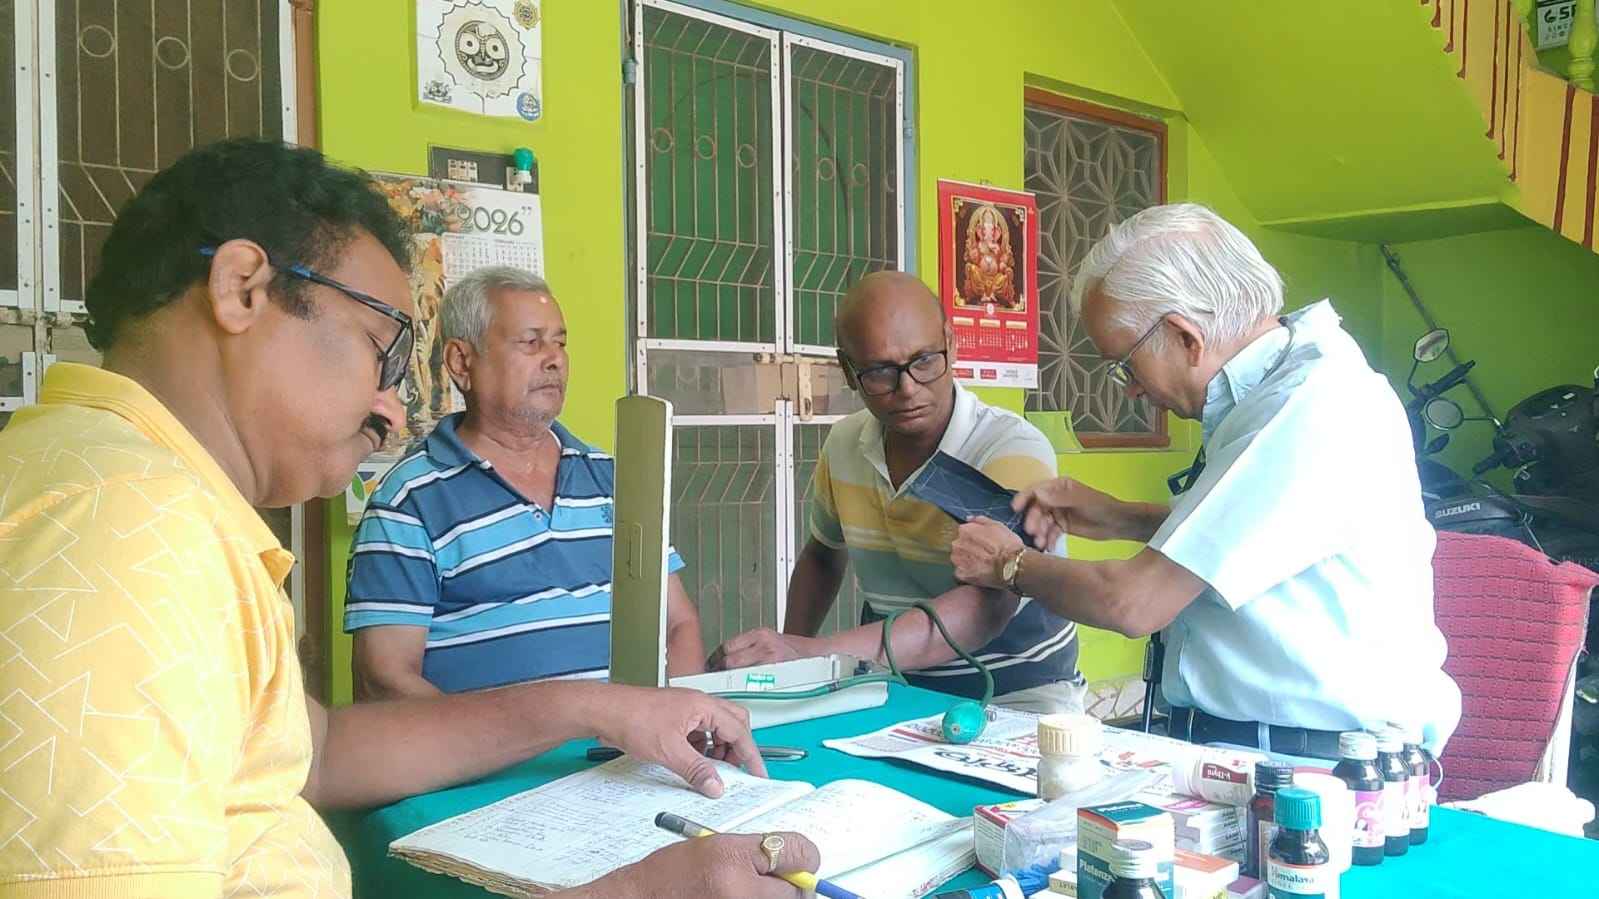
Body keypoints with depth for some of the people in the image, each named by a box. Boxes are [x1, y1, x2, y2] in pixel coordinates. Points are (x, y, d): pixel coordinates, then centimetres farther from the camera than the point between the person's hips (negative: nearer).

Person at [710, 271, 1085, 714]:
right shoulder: (843, 444, 2)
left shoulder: (1014, 450, -17)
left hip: (1018, 693, -4)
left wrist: (817, 652, -41)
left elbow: (987, 607, -31)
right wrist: (789, 659, 7)